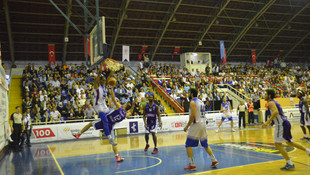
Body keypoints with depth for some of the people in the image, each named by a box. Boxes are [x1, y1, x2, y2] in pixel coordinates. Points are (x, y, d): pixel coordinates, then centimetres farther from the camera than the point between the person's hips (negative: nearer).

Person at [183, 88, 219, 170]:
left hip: (196, 124, -9)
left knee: (188, 145, -1)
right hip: (203, 124, 9)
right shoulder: (201, 102, 16)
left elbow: (193, 116, -20)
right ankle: (214, 160, 20)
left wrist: (187, 126, -12)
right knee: (205, 145, 20)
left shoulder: (193, 102, -11)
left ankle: (192, 165, -2)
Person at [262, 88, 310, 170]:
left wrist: (267, 122, -27)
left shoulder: (270, 102, -11)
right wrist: (271, 122, 24)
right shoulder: (274, 102, 20)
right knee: (289, 142, 22)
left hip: (281, 124, -10)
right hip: (285, 123, 10)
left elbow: (276, 112, -29)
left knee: (278, 144, -5)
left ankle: (289, 164, -3)